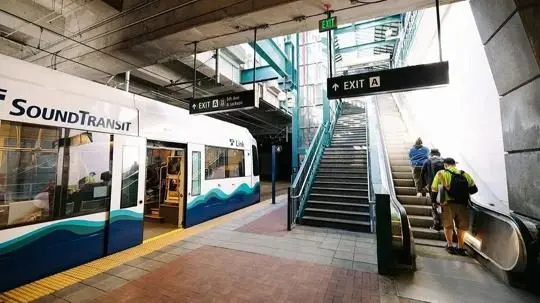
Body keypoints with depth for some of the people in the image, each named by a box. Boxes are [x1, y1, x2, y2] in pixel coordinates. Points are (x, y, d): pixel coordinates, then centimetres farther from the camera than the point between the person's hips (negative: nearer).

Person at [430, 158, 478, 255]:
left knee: (448, 225, 14)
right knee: (462, 226, 16)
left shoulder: (441, 173, 2)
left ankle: (450, 246, 18)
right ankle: (460, 247, 24)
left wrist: (433, 201, 8)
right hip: (462, 204, 3)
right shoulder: (465, 175, 11)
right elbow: (474, 189, 8)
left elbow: (434, 189, -3)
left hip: (448, 204, -3)